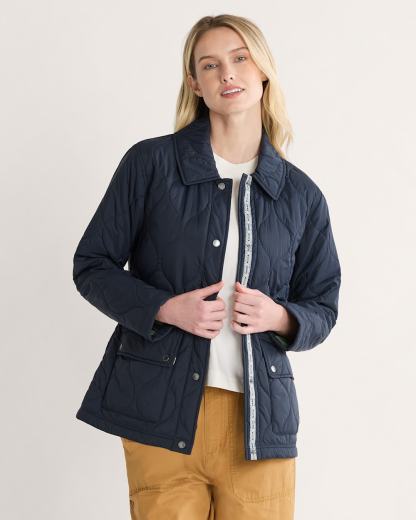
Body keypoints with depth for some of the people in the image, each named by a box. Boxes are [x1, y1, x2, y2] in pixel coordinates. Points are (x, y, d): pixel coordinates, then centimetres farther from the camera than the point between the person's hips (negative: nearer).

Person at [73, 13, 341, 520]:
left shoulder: (301, 194, 7)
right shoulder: (150, 162, 1)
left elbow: (323, 307, 13)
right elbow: (92, 265, 3)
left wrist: (279, 317, -9)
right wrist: (167, 308, -13)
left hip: (260, 418, 2)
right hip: (162, 411, -2)